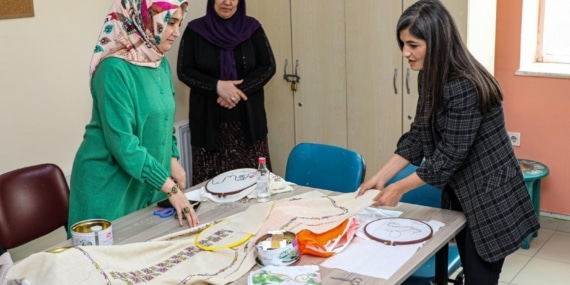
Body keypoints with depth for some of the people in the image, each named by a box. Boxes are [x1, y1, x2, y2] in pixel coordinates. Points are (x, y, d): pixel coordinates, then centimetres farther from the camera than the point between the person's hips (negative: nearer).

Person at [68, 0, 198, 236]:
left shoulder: (160, 64, 4)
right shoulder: (115, 69, -21)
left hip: (147, 183, 7)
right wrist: (170, 187, -26)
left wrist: (172, 160, 0)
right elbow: (122, 142, -25)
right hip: (110, 183, -7)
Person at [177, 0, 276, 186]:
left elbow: (268, 66, 1)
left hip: (247, 118, 1)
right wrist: (217, 86, -16)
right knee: (211, 180, -2)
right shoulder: (195, 30, 0)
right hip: (209, 120, -1)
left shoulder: (252, 28, 4)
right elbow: (184, 71, -1)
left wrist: (240, 89, -14)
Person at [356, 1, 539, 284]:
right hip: (462, 194, 9)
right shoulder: (430, 78, 1)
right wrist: (381, 176, -2)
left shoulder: (464, 87, -28)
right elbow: (418, 135, 5)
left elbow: (449, 155, -24)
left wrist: (399, 188, -15)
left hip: (490, 198, -9)